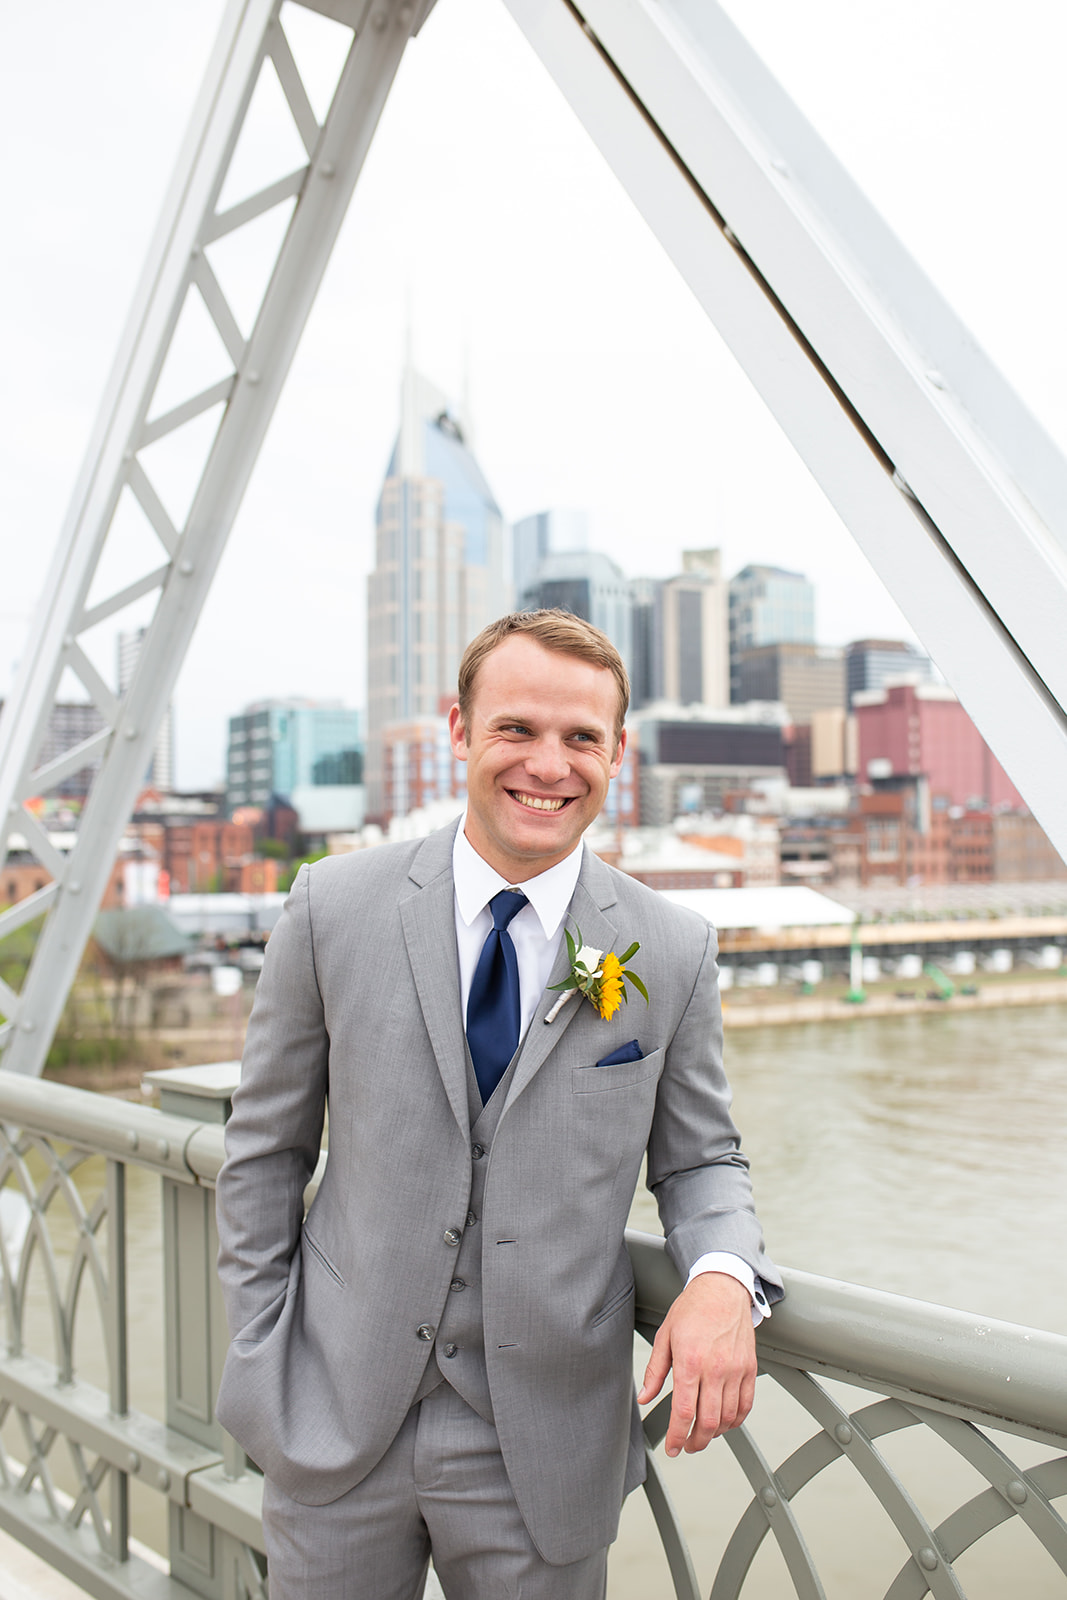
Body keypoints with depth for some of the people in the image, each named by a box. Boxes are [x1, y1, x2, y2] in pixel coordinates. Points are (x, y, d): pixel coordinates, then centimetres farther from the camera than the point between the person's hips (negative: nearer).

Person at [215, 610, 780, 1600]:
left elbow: (699, 1158, 5)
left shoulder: (673, 951, -5)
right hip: (335, 1417, 0)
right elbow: (264, 1151, 1)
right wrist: (260, 1363, 0)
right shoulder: (334, 908, -7)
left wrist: (722, 1279, -16)